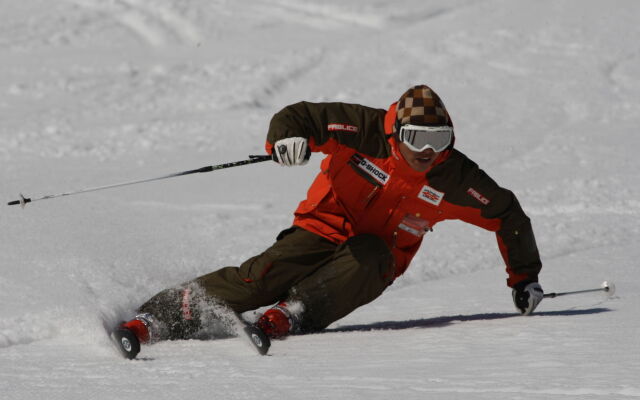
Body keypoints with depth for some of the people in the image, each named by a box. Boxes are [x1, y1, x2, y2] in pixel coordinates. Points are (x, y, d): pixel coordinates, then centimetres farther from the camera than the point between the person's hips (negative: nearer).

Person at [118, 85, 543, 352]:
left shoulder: (454, 177, -7)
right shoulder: (366, 130, -14)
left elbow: (508, 214, 7)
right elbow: (300, 116, -15)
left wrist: (525, 277, 12)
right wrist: (287, 137, -39)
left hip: (378, 257, 2)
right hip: (324, 231, -2)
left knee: (367, 258, -36)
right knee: (264, 276, -28)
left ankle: (293, 313, -48)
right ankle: (155, 319, -35)